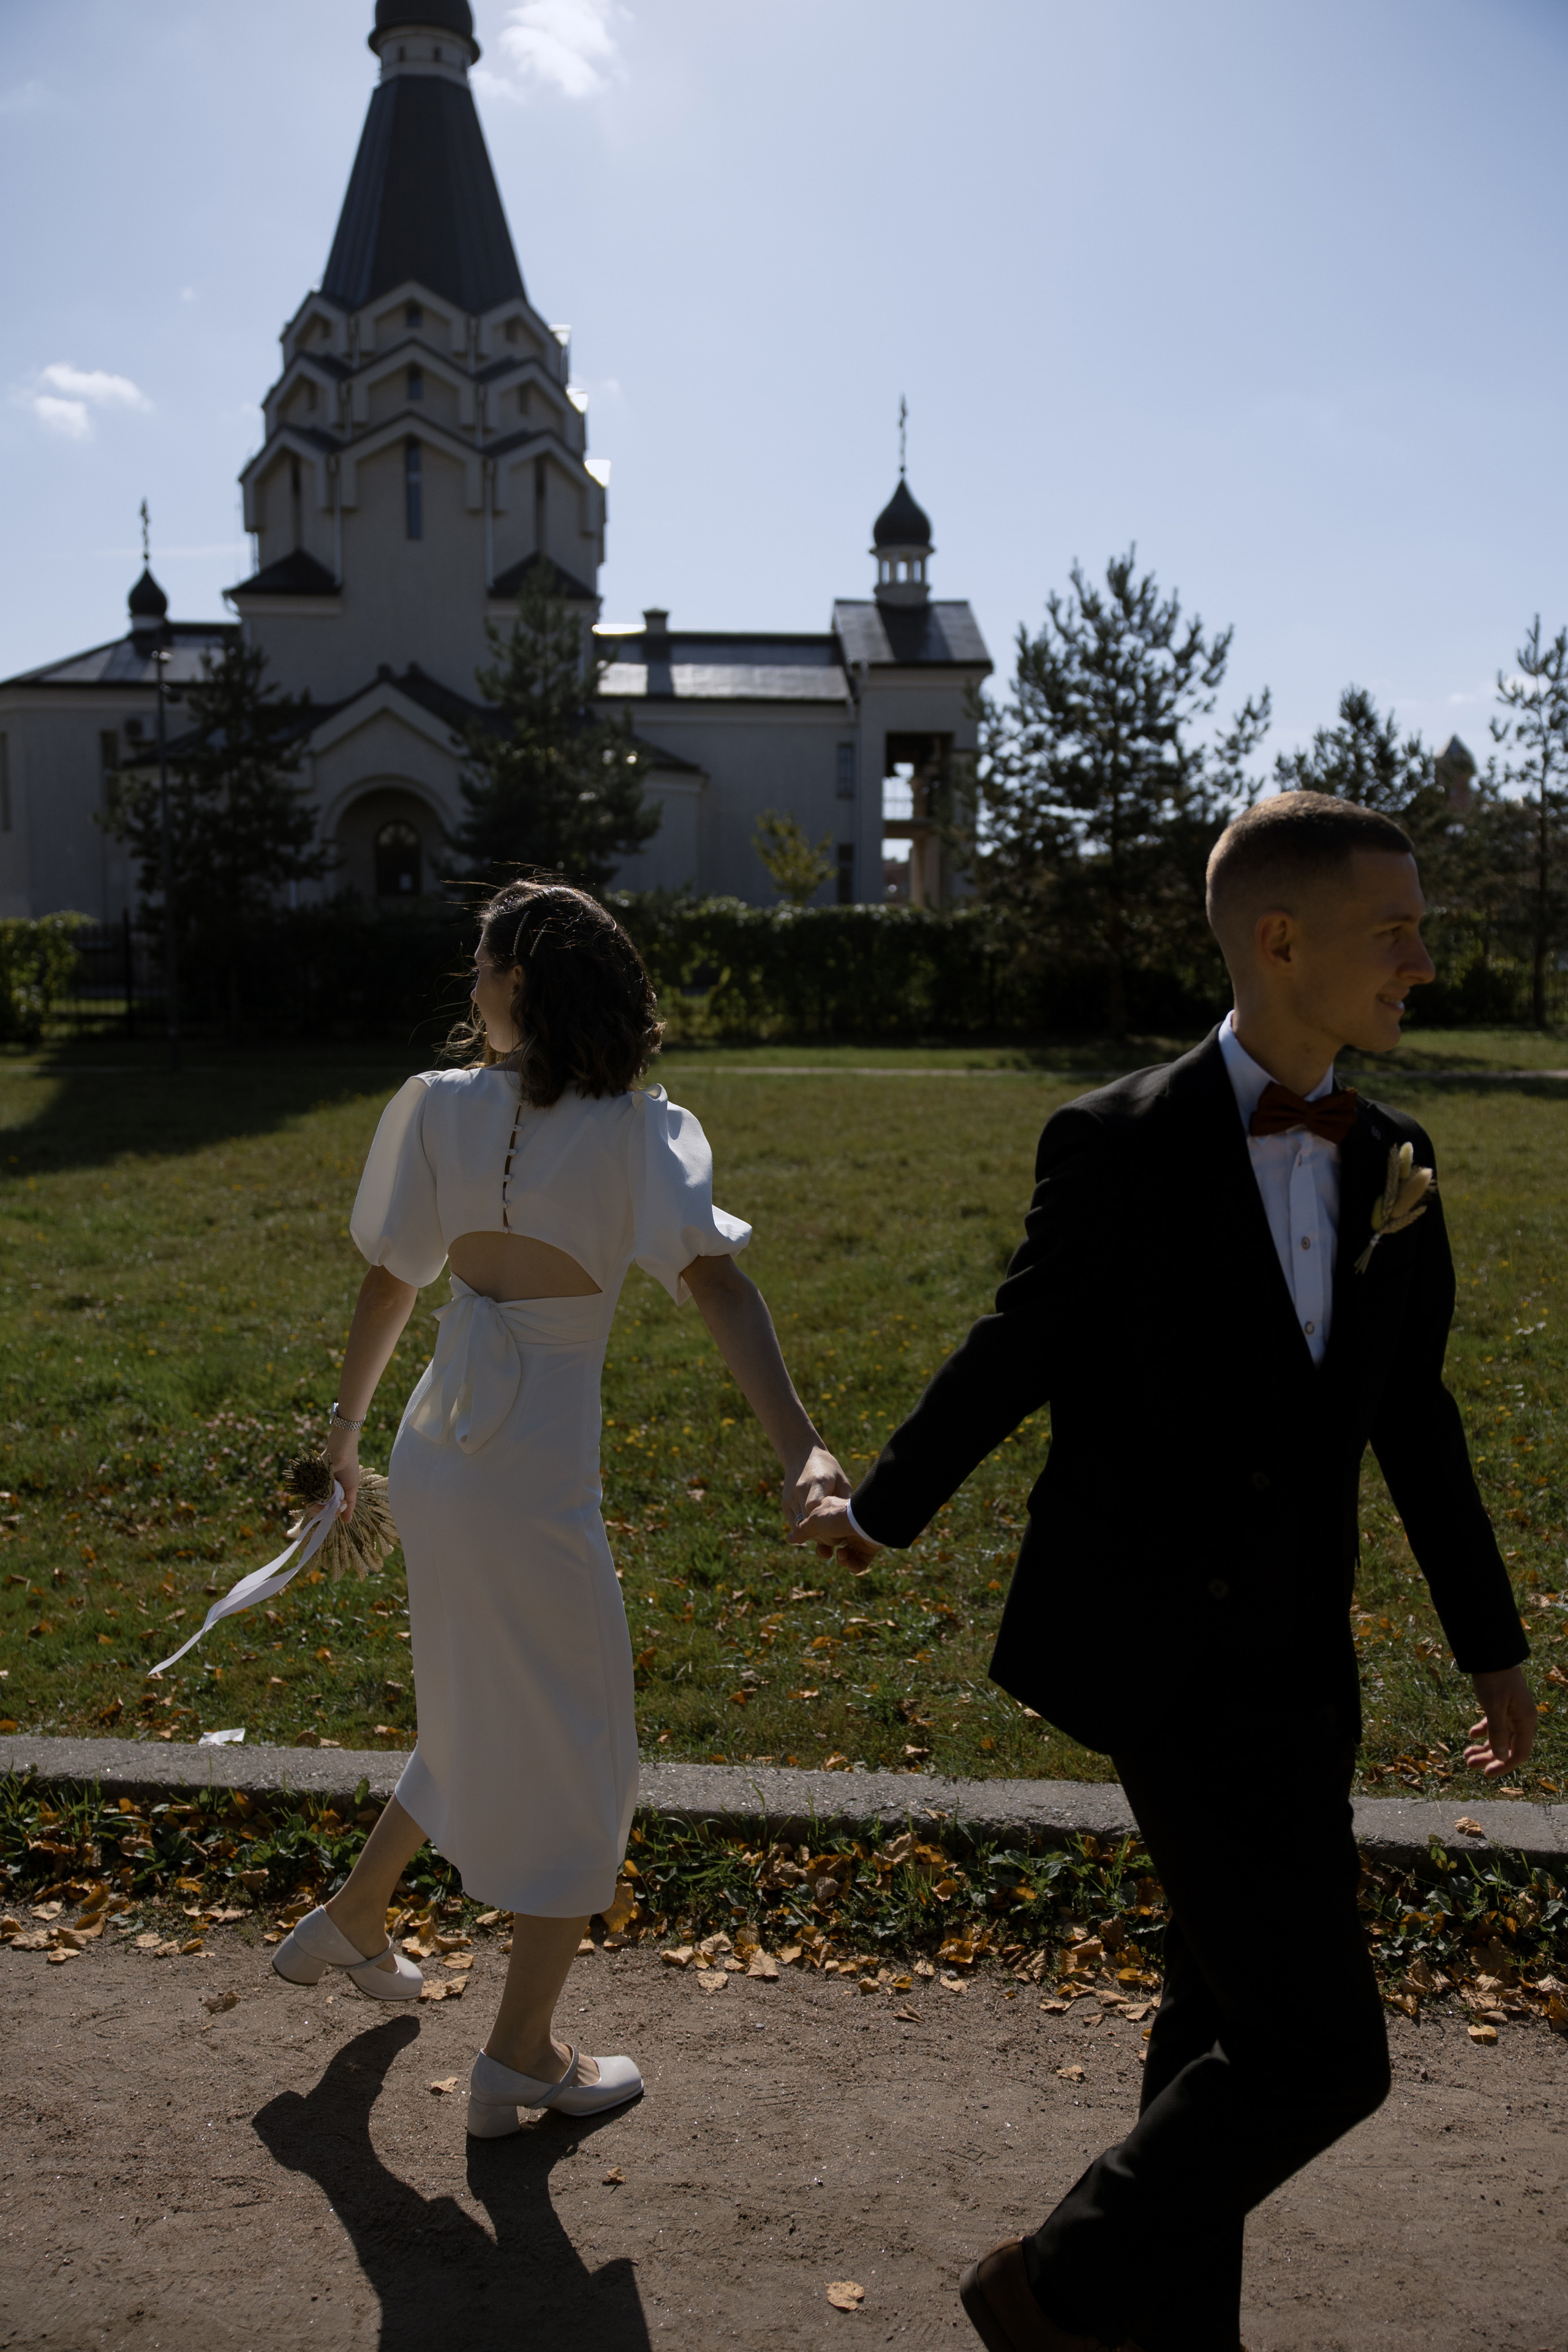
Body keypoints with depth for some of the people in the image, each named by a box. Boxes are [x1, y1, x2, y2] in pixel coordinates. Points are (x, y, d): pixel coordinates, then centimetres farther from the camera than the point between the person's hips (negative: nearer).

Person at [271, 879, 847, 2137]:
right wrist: (800, 1446, -31)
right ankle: (521, 2059, 25)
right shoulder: (637, 1132, -13)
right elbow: (717, 1284, -24)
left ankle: (355, 1918, 44)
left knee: (485, 1724, 28)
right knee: (573, 1766, 12)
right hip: (529, 1480, -6)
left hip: (440, 1454, 6)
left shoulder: (442, 1108, -3)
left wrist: (347, 1430, 17)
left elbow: (390, 1282, 4)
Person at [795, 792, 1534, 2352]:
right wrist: (883, 1508, 11)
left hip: (1298, 1664, 7)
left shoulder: (1393, 1163, 6)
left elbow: (1413, 1415, 13)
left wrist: (1491, 1643, 17)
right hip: (1161, 1655, -6)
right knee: (1318, 2048, -7)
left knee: (1228, 2017, 19)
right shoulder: (1118, 1142, -12)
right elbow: (1021, 1348, 0)